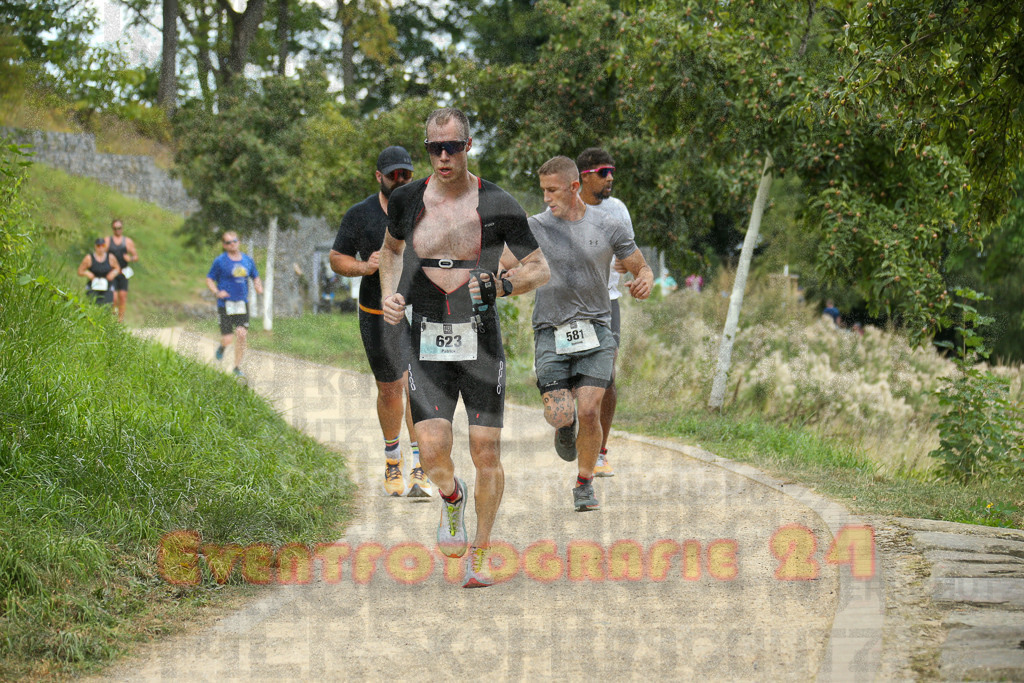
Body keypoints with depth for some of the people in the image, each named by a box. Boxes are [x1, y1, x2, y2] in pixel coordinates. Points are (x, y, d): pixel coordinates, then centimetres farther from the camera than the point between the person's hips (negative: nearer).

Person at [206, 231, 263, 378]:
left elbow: (255, 277, 21)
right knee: (227, 340, -5)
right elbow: (209, 279, 1)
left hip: (242, 303, 3)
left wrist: (258, 286, -1)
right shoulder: (220, 261, -4)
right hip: (225, 304, -3)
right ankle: (222, 347, 35)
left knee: (241, 334, -12)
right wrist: (216, 292, -16)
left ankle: (237, 366, 3)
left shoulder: (248, 260, 8)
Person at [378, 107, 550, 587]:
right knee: (433, 450, -14)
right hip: (427, 344, 1)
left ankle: (480, 553, 17)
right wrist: (390, 295, 7)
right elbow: (391, 247, 24)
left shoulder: (497, 205, -4)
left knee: (486, 454, -3)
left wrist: (502, 286, -17)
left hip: (481, 341, -1)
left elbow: (540, 269, 2)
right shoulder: (407, 201, 2)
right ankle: (451, 497, 23)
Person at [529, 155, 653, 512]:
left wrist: (644, 283, -15)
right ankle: (565, 423, 29)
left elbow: (642, 269, 9)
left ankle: (585, 483, 9)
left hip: (595, 329, 0)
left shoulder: (609, 226, 1)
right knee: (558, 414, -11)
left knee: (588, 411, -13)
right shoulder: (534, 228, 1)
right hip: (551, 332, 0)